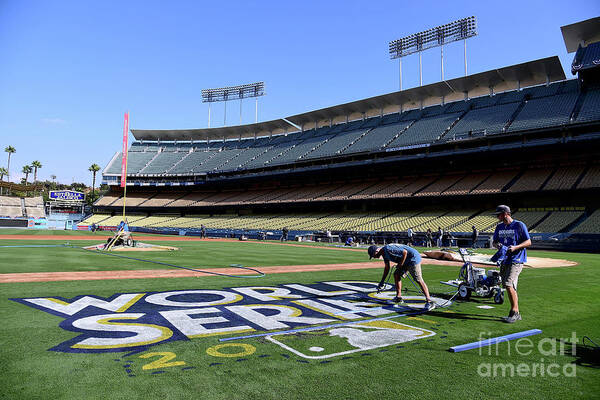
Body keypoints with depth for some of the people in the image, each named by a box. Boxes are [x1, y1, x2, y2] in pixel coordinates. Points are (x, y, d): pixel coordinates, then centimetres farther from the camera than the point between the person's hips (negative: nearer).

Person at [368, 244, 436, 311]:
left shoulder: (388, 249, -22)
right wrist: (382, 282, 20)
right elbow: (387, 268, 21)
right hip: (406, 261, 10)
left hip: (413, 258, -10)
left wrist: (400, 265, -16)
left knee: (419, 280, -15)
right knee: (396, 274, 10)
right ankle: (398, 297, 16)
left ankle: (429, 302, -19)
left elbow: (405, 252, -25)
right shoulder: (384, 253, 10)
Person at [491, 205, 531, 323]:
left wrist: (515, 247, -21)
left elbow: (528, 242, -6)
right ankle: (516, 314, 20)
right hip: (504, 260, 7)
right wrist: (497, 245, -5)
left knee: (509, 285, -18)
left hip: (516, 260, -7)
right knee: (508, 287, 9)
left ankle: (514, 312, -6)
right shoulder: (499, 227, 13)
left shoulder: (519, 225, -6)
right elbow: (494, 242, 18)